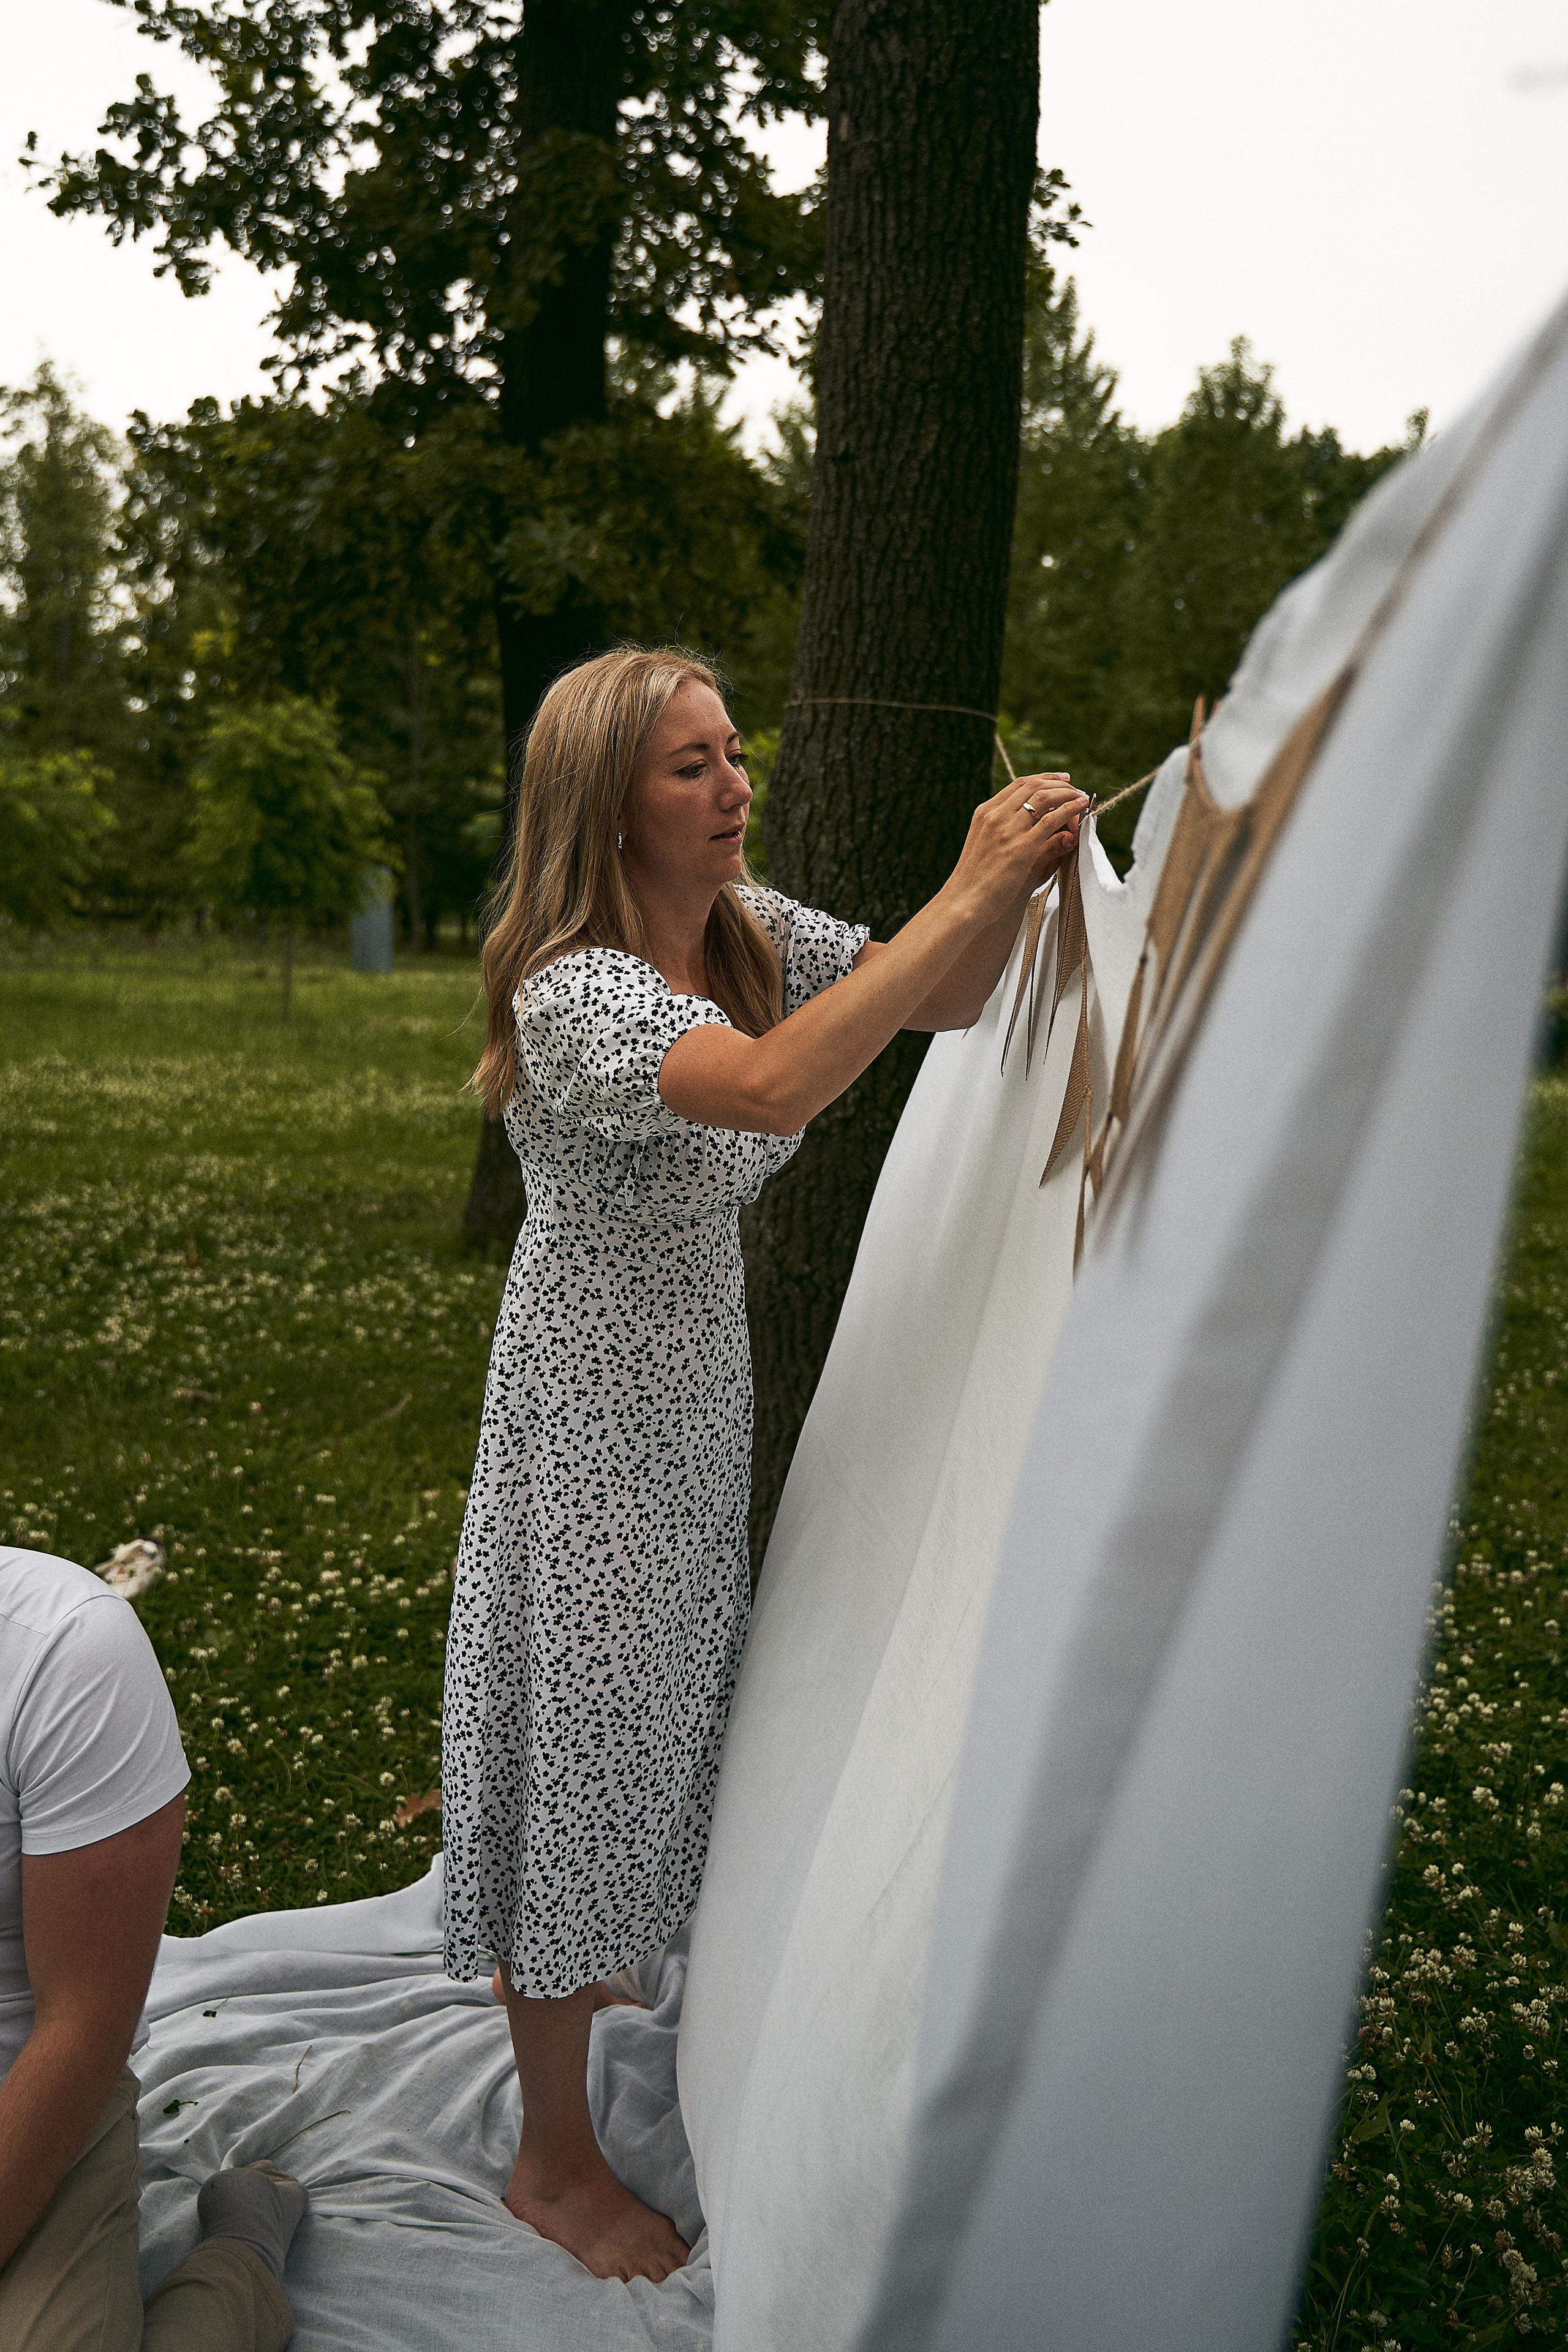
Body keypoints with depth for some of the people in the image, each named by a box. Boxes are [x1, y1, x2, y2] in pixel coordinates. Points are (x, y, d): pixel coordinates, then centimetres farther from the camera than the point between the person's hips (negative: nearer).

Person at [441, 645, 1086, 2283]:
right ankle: (555, 2160, 21)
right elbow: (775, 1087, -43)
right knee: (586, 1737, 3)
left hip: (703, 1384, 8)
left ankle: (555, 1962, 51)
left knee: (654, 1714, 23)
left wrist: (1011, 885, -20)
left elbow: (946, 1004, 1)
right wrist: (969, 892, -40)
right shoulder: (574, 992, -26)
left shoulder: (754, 933, 0)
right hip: (596, 1409, -8)